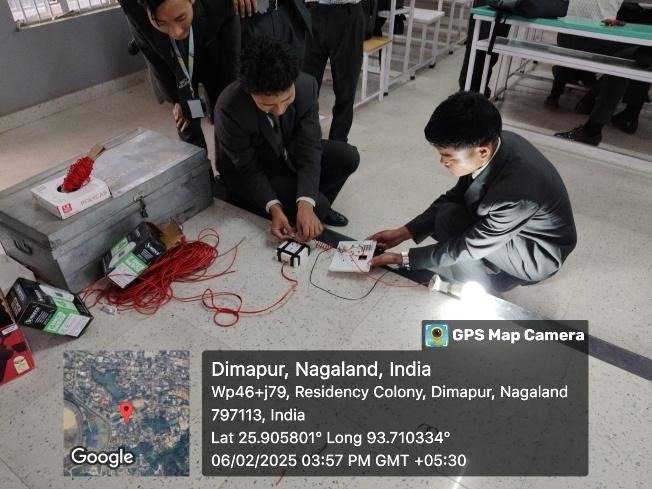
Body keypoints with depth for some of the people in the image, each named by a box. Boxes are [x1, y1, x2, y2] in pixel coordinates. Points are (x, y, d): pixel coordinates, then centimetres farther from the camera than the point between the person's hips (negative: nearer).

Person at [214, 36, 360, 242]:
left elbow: (310, 147, -24)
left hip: (290, 154, 5)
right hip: (246, 171, -4)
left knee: (348, 157, -11)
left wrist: (306, 204, -36)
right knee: (318, 204, -23)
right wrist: (273, 207, -37)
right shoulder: (229, 109, -35)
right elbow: (249, 169, -23)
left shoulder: (306, 86, -25)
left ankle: (314, 206, 9)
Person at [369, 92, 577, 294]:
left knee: (450, 220, -24)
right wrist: (403, 233, -9)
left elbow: (468, 246, -26)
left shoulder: (516, 192, -39)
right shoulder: (489, 141, -17)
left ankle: (481, 292, 1)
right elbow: (455, 196, -3)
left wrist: (403, 258, -19)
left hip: (537, 254, -7)